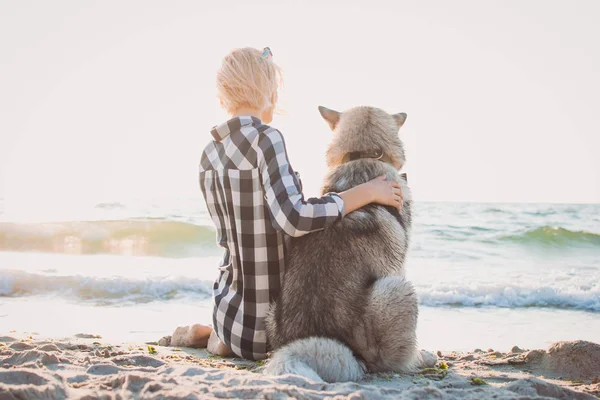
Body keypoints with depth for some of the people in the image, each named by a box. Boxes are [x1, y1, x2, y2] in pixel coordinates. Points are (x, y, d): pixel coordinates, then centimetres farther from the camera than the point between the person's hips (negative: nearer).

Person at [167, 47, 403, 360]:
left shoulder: (210, 153, 3)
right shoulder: (265, 138, -20)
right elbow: (294, 218, -33)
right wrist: (367, 192, -22)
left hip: (228, 309, 8)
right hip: (274, 329, -8)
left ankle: (211, 334, 18)